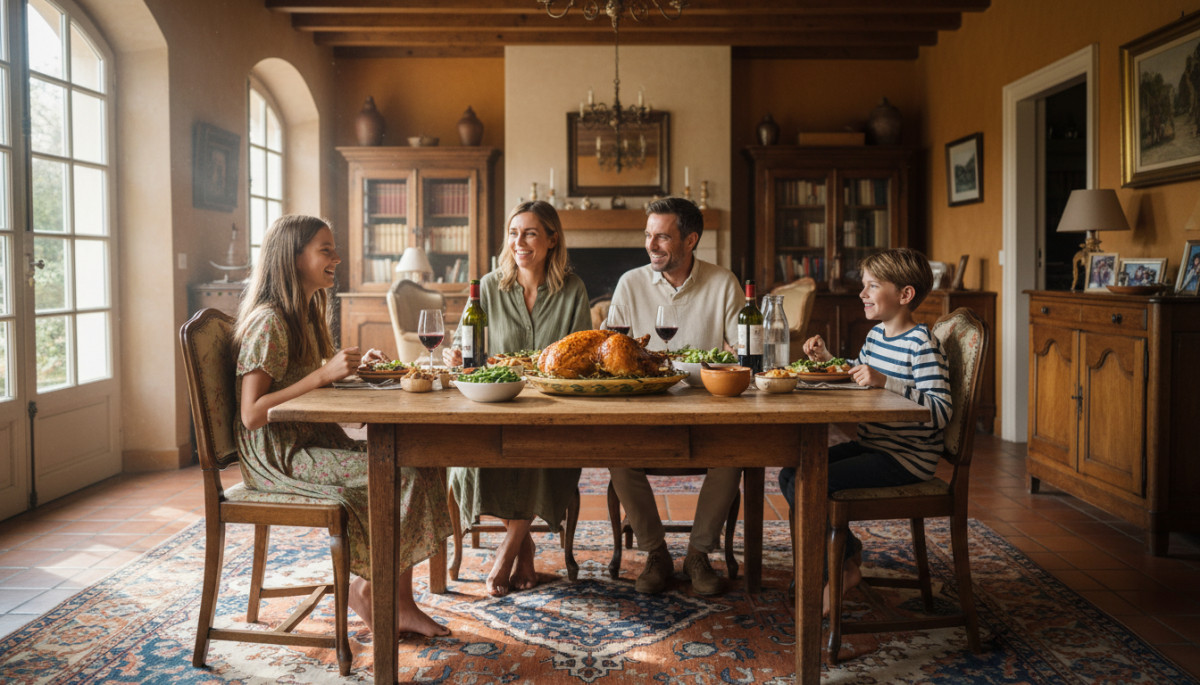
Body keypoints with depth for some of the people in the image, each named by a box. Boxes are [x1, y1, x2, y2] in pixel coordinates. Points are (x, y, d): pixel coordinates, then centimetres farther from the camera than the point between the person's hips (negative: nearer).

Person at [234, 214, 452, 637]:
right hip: (277, 455, -9)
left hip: (313, 442, 9)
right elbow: (251, 415, -21)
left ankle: (400, 604, -7)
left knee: (416, 460, -9)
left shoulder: (306, 316, 14)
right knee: (403, 475, -21)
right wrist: (324, 374, -25)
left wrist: (354, 368, 4)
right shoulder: (269, 323, -16)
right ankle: (366, 588, 0)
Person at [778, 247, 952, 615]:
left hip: (907, 458, -9)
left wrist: (885, 382, -33)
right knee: (790, 474, 2)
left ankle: (844, 562, 5)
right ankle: (848, 552, 14)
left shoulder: (922, 345, -16)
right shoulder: (876, 335, 11)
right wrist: (826, 358, 11)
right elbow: (853, 381, 28)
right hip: (870, 445, 9)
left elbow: (941, 411, -26)